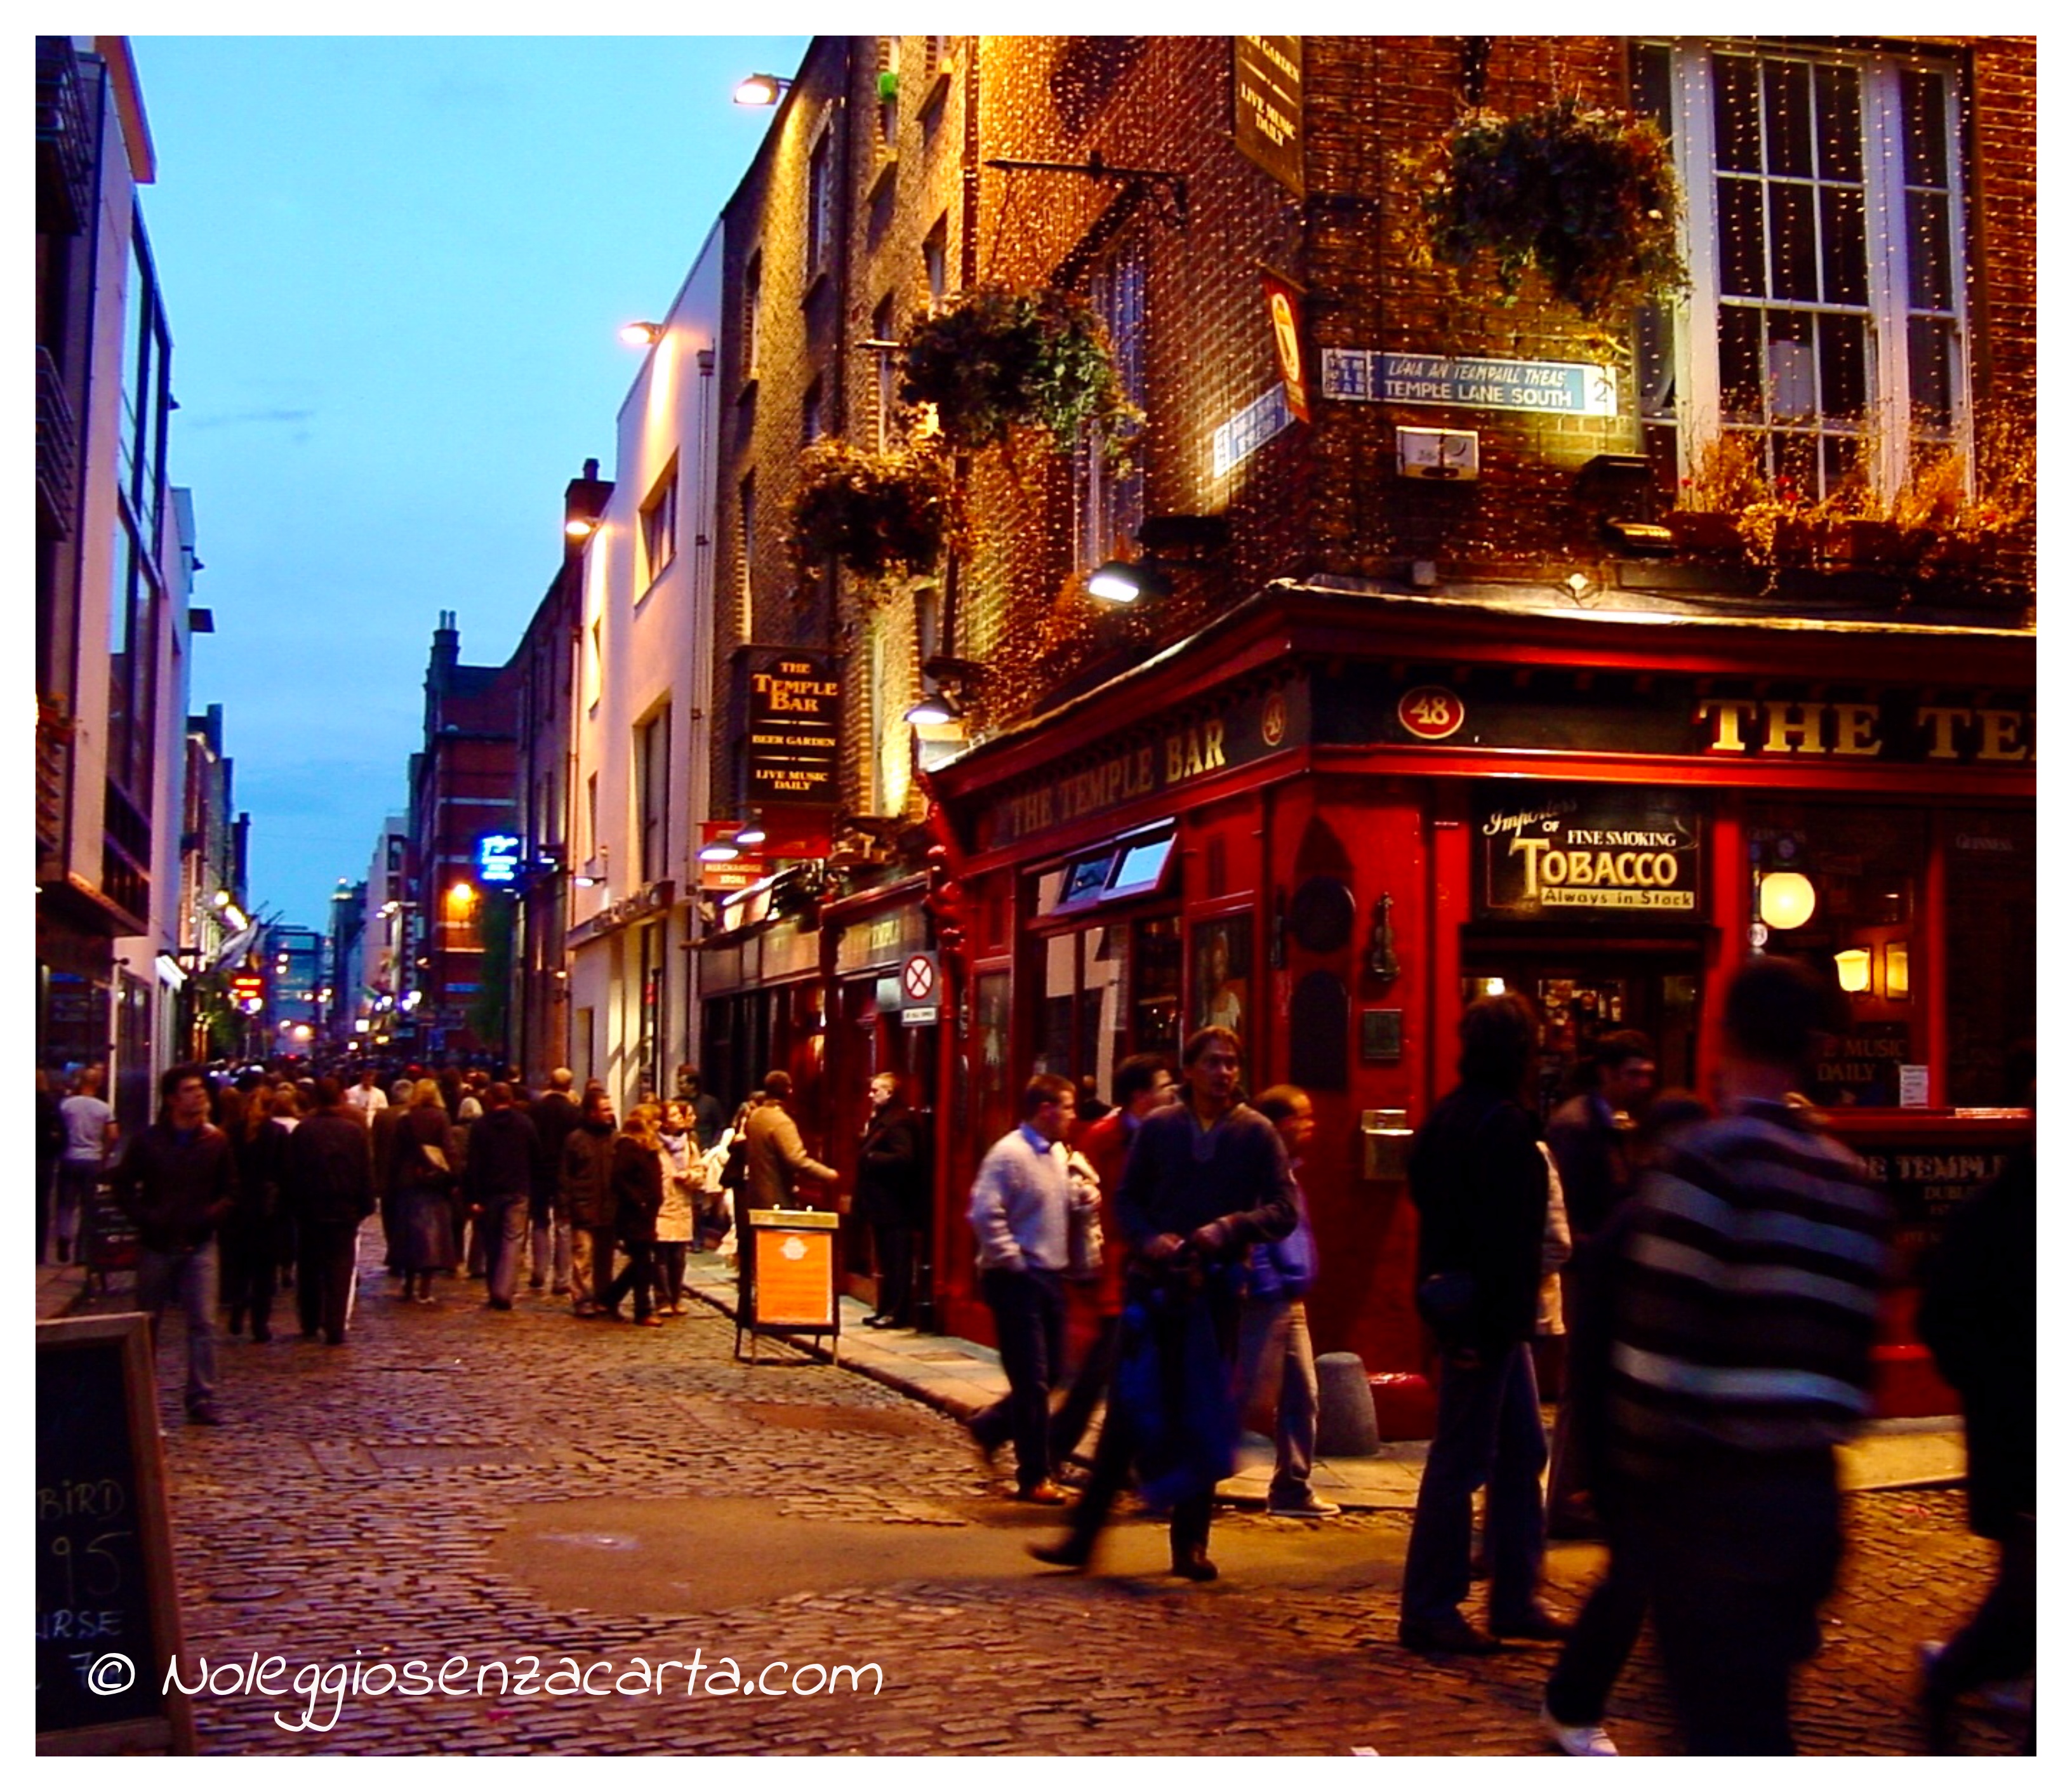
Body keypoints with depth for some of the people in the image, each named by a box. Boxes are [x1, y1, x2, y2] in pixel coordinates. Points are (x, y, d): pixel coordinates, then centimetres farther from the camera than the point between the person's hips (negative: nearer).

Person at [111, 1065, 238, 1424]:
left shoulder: (215, 1142, 2)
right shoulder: (148, 1140, 0)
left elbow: (230, 1192, 7)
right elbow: (123, 1185, 4)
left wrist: (210, 1217, -11)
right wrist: (146, 1219, -10)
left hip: (199, 1245, 0)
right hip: (156, 1244, 0)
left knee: (203, 1323, -6)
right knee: (147, 1323, 10)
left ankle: (202, 1399, -2)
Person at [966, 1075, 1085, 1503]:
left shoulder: (1058, 1154, 12)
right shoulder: (1009, 1154, -15)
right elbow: (985, 1214, -21)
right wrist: (1011, 1261, -17)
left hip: (1050, 1276, 8)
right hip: (1018, 1280, -8)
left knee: (1051, 1373, 13)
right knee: (1032, 1380, -3)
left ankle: (990, 1426, 34)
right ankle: (1034, 1477, 6)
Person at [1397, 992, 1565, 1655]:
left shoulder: (1449, 1117, 12)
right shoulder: (1503, 1125, -17)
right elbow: (1506, 1234, -22)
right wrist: (1504, 1318, -21)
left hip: (1457, 1302, 10)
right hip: (1488, 1316, -10)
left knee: (1522, 1451, 16)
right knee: (1461, 1461, -2)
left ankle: (1516, 1600, 22)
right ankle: (1429, 1611, 6)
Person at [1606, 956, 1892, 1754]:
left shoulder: (1707, 1162, -14)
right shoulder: (1851, 1181, 8)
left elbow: (1661, 1352, -16)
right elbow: (1851, 1351, 9)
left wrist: (1641, 1475, -5)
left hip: (1713, 1496, -7)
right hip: (1810, 1490, 7)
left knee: (1723, 1724, 0)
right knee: (1762, 1710, 20)